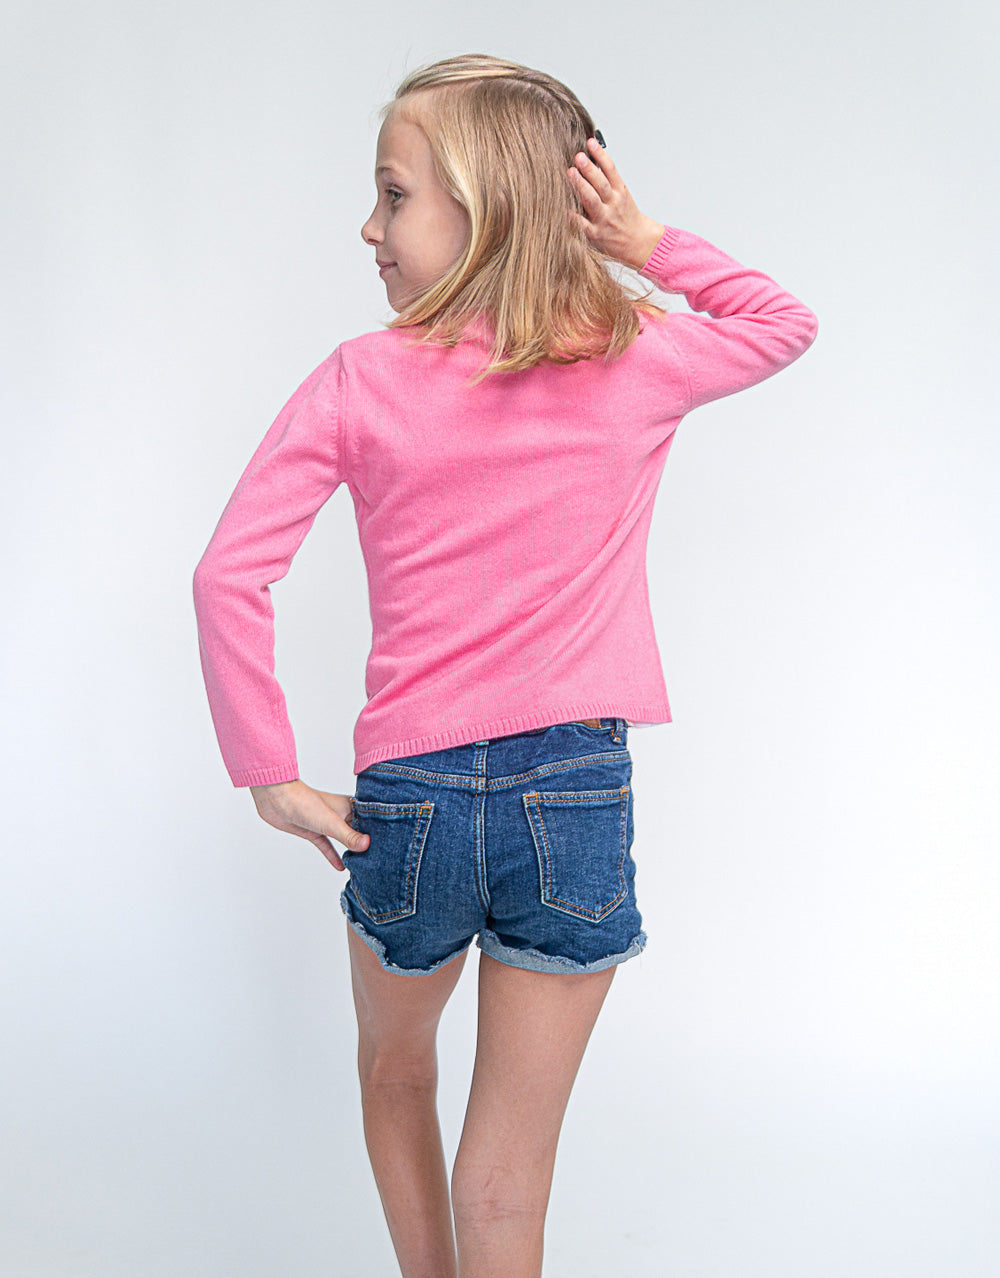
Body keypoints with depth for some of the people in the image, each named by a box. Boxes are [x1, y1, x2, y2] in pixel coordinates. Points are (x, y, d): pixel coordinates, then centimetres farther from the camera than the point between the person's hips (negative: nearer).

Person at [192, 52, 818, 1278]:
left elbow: (229, 575, -13)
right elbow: (785, 320, 17)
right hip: (578, 797, 0)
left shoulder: (359, 382, -6)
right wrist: (651, 245, 5)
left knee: (394, 1069, 30)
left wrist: (272, 776, -5)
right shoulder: (640, 365, -3)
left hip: (408, 794, 1)